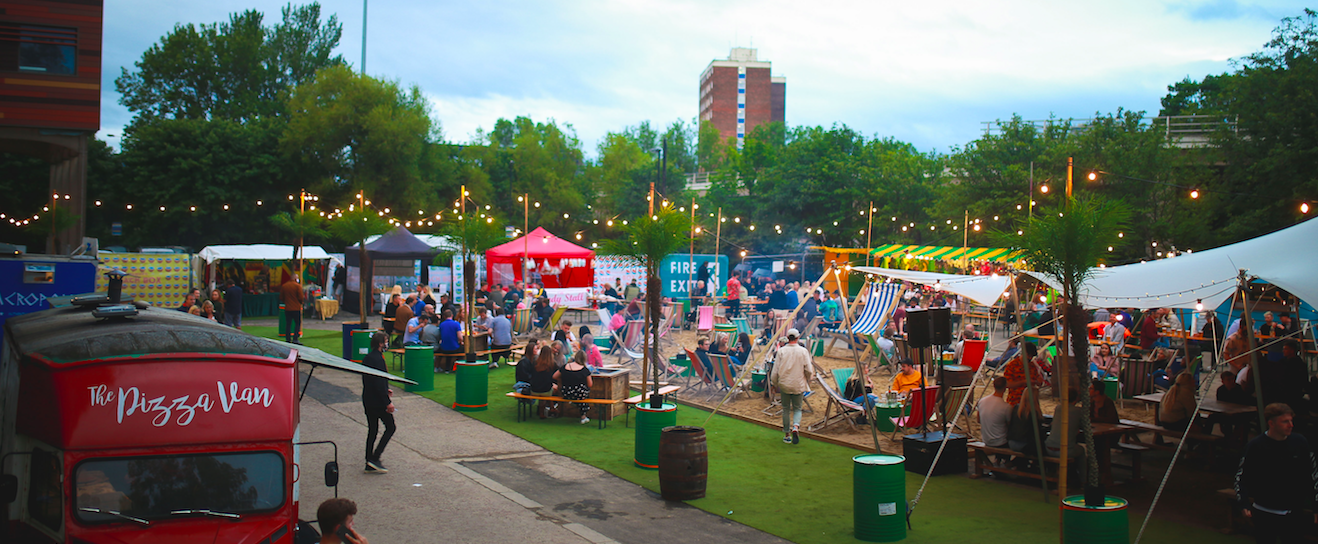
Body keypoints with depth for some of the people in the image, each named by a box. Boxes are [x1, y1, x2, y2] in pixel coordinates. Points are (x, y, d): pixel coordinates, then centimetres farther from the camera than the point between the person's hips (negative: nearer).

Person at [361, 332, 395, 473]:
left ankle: (370, 464, 15)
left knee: (372, 430, 13)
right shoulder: (377, 359, -19)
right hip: (377, 401, -9)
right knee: (390, 427, 3)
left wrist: (386, 390, 20)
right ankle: (375, 458, -2)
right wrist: (388, 402, -20)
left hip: (367, 400, 9)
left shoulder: (367, 358, 10)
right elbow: (379, 382, -23)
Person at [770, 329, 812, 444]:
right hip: (798, 385, -1)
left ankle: (787, 435, 17)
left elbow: (775, 370, -3)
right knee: (797, 409, 12)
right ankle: (796, 427, -17)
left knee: (786, 409, 13)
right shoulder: (803, 351, -6)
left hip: (784, 384, 1)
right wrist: (807, 381, 14)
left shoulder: (781, 351, -5)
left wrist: (775, 383, 11)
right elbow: (808, 370, -7)